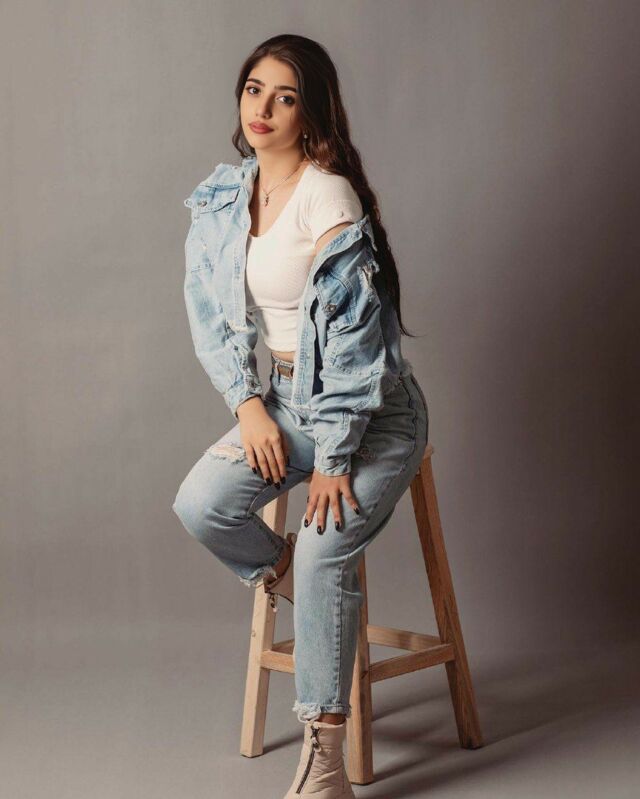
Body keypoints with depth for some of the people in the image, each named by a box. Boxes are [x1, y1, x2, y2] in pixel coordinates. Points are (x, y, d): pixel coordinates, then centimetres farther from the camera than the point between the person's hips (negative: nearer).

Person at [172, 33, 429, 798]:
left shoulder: (329, 198, -20)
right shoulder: (225, 195, 2)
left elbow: (353, 333, -21)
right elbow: (210, 307, 8)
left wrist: (333, 459, -19)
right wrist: (248, 403, -6)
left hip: (374, 407, -6)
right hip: (286, 397, 6)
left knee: (323, 553, -21)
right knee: (200, 504, -15)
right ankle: (292, 583, 16)